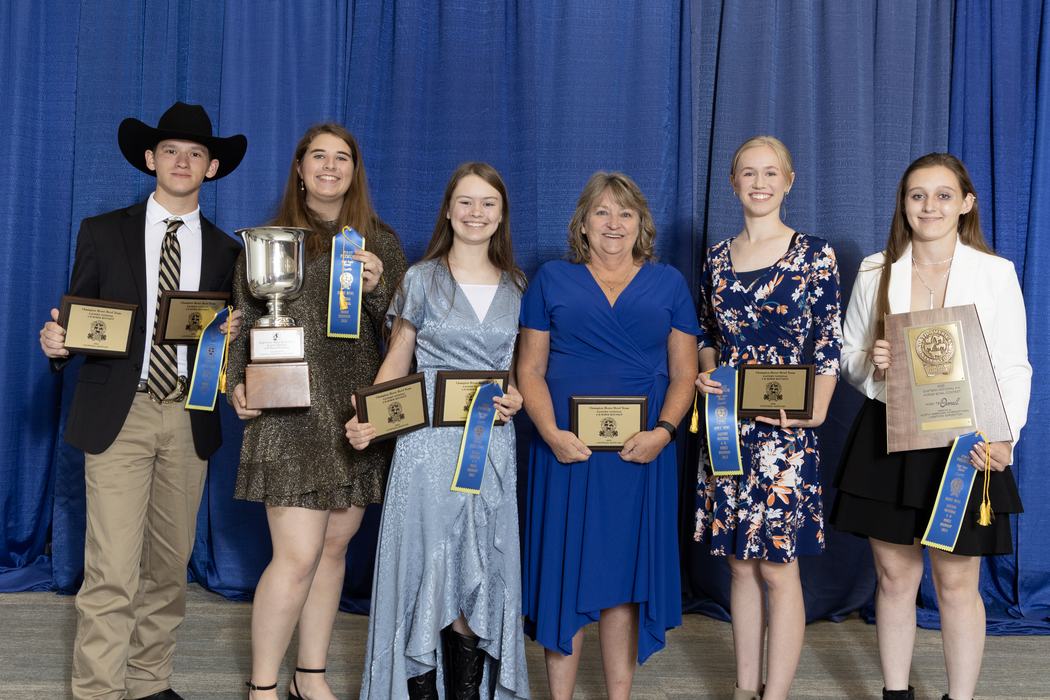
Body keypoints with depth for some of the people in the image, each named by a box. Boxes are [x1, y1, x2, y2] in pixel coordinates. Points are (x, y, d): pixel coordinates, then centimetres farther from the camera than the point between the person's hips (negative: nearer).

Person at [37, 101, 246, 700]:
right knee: (113, 572, -9)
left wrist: (233, 332, -10)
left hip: (189, 420, 3)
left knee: (170, 564, 11)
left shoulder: (225, 250, 12)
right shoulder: (103, 233, 6)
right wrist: (56, 342, -18)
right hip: (119, 415, -3)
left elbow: (230, 336, 12)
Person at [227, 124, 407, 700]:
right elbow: (244, 322, 6)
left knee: (334, 547, 9)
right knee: (298, 555, -9)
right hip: (292, 414, -3)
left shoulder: (381, 243, 11)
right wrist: (237, 385, -8)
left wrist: (377, 290, -10)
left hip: (359, 414, 3)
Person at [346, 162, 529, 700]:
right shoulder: (421, 280, 4)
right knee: (427, 568, -2)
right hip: (428, 442, -2)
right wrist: (368, 421, -10)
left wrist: (517, 398, -4)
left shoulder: (518, 288, 12)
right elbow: (396, 365, 6)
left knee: (480, 576, 3)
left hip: (492, 446, 2)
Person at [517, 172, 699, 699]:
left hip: (640, 454, 1)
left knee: (624, 576, 6)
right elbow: (530, 369, 4)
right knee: (565, 575, 2)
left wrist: (662, 432, -10)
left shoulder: (668, 283, 10)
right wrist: (551, 433, -11)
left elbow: (684, 373, 7)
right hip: (567, 450, -1)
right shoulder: (553, 279, 8)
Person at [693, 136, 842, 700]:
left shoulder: (814, 253, -2)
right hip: (726, 428, 4)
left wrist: (815, 410, -17)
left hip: (785, 428, -4)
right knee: (739, 563, 10)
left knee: (777, 567, -2)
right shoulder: (717, 257, 10)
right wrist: (705, 373, -1)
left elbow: (828, 344, -4)